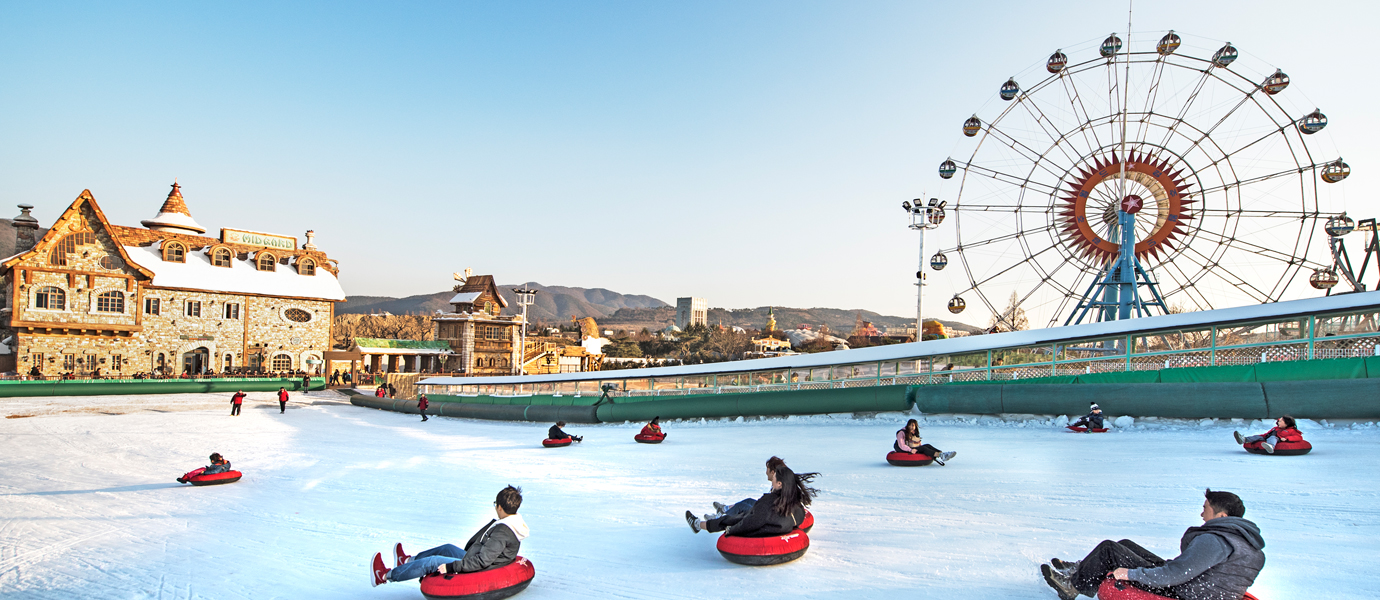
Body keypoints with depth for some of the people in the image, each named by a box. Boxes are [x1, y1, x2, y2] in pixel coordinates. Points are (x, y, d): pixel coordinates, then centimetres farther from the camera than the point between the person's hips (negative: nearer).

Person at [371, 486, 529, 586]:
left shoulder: (502, 532, -29)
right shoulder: (512, 524, 1)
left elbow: (483, 560, -31)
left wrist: (451, 567, -25)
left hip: (477, 572, -10)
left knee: (433, 562, -5)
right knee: (448, 548, 23)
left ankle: (386, 575, 9)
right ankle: (408, 561, 41)